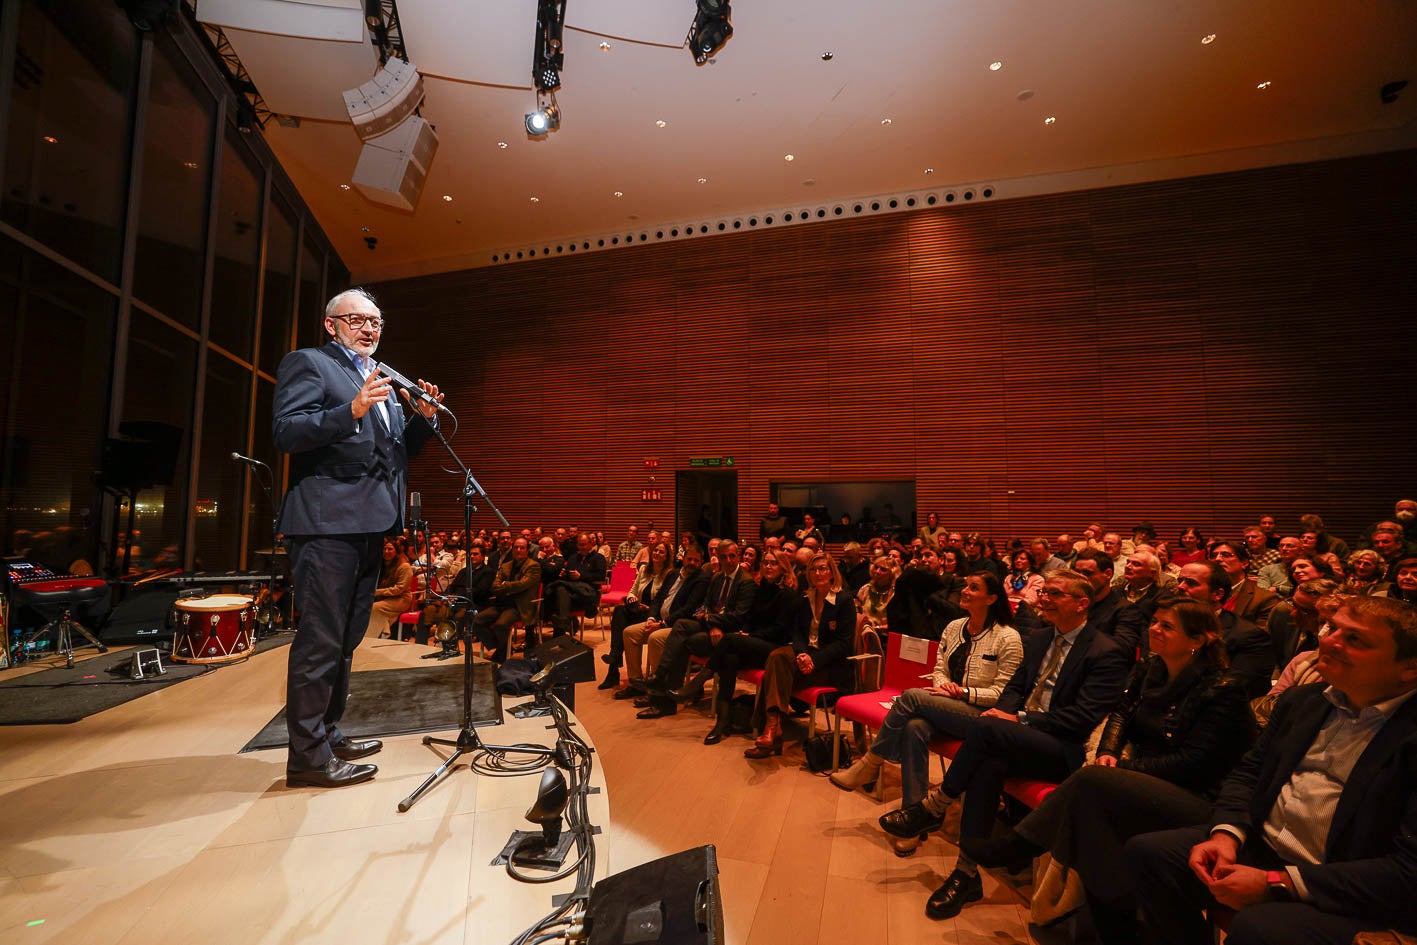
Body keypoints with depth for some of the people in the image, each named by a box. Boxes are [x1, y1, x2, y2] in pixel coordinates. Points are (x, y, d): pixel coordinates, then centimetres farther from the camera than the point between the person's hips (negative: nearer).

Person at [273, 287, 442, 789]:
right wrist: (352, 409, -25)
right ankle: (308, 756, 7)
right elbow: (285, 432, -13)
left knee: (346, 638, 15)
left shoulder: (381, 380, 23)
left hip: (369, 523, 8)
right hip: (327, 522, -8)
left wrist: (423, 418, 4)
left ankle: (329, 734, 29)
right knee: (321, 639, -4)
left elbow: (397, 450, 21)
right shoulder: (307, 362, 1)